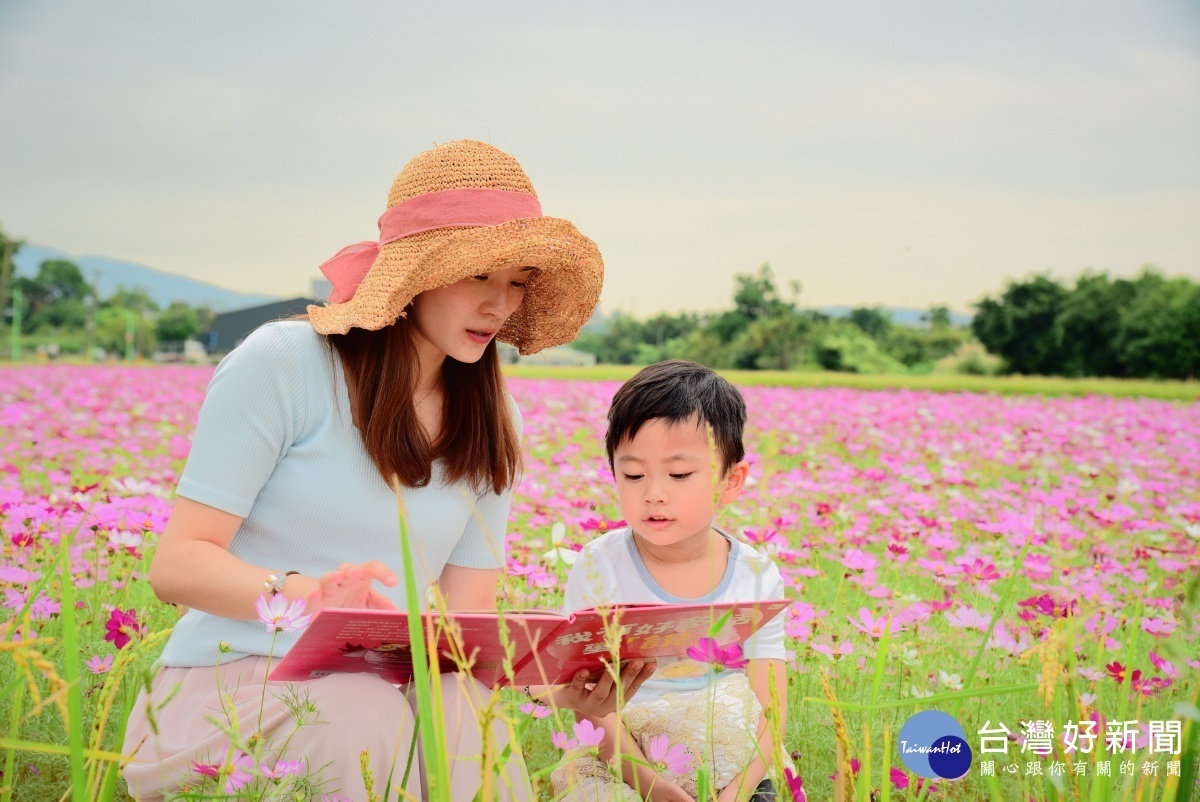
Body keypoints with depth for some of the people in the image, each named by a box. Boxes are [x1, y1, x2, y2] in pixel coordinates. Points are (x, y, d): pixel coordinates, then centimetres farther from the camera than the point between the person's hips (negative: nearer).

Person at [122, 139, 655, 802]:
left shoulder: (489, 423, 8)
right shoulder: (282, 363, -9)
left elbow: (468, 618, 4)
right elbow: (177, 563, -12)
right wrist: (304, 593, -33)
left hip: (384, 688, 4)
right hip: (226, 684, -4)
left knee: (465, 707, -29)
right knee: (365, 718, -34)